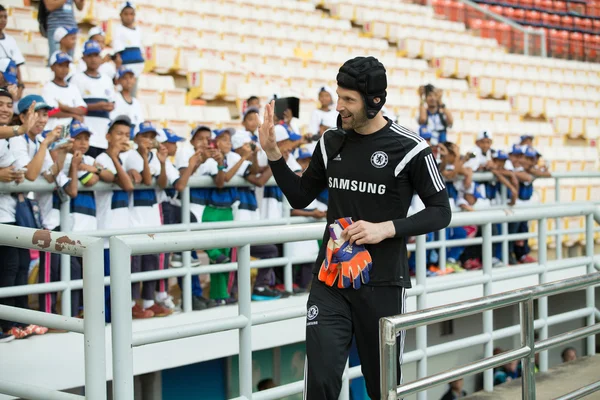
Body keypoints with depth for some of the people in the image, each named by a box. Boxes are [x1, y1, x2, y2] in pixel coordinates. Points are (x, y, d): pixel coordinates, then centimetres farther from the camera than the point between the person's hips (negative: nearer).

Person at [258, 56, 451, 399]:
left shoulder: (408, 148, -8)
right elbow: (300, 197, 16)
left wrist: (386, 229, -17)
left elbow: (440, 212, -4)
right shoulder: (331, 143, 5)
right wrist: (273, 154, 2)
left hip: (382, 284, -3)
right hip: (330, 282, 3)